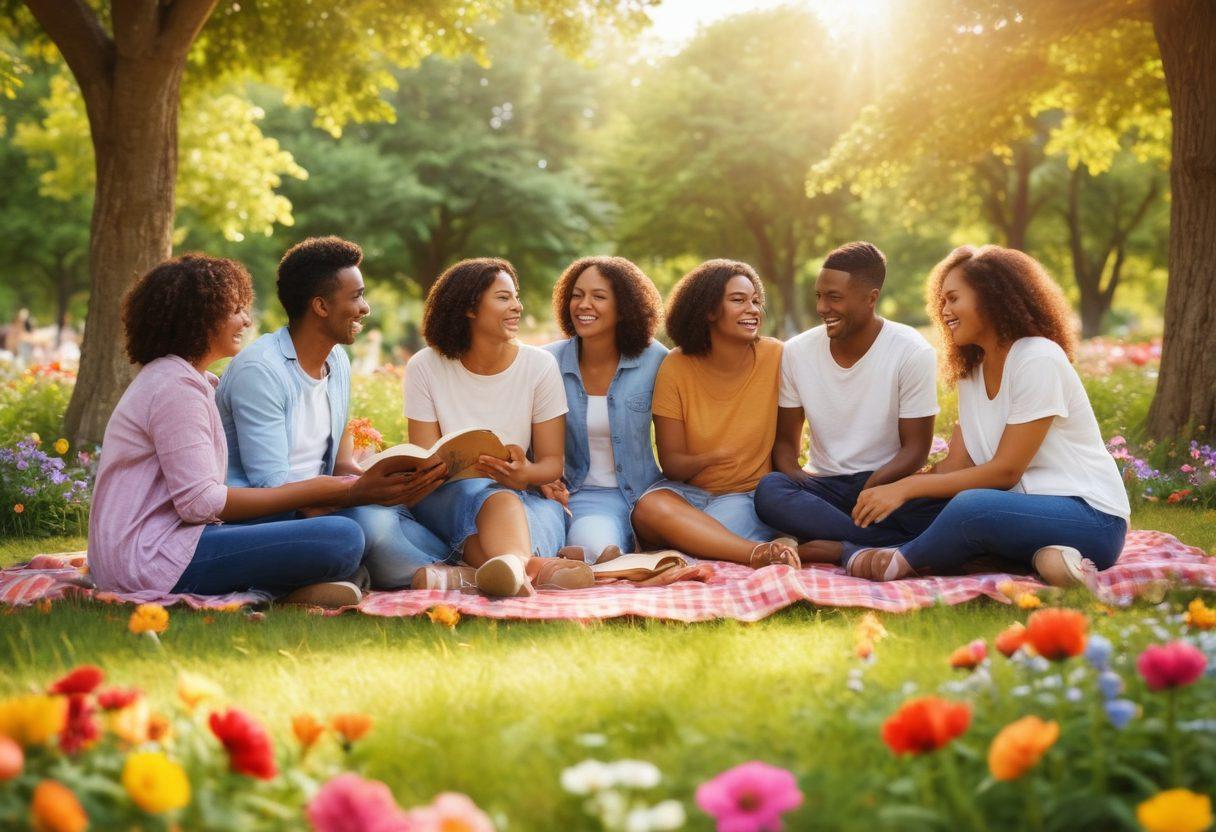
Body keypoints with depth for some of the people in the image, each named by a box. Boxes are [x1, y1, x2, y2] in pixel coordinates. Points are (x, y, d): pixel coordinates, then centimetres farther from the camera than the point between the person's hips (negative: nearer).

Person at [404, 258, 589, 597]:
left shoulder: (539, 365, 2)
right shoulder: (425, 368, 0)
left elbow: (553, 462, 1)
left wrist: (526, 473, -25)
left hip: (528, 498, 1)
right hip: (448, 497, -1)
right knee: (495, 497, -37)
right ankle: (530, 566, -71)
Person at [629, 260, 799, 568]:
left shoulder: (775, 356, -5)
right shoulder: (676, 367, -4)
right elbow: (671, 462, -4)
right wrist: (707, 459, -25)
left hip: (751, 495, -3)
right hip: (689, 491, 3)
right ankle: (760, 553, -35)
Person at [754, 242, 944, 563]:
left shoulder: (913, 353, -8)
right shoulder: (797, 352, 2)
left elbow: (915, 448, -7)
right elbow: (785, 440, 8)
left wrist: (871, 492, -23)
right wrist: (794, 477, -15)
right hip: (825, 485, 3)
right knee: (769, 490, -32)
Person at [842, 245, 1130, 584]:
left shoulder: (1038, 360, -14)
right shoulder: (972, 372, 13)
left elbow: (1005, 470, -17)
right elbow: (956, 464, 4)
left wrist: (907, 488, -20)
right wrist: (891, 488, -12)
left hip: (1091, 517, -9)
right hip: (1028, 509, 9)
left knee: (971, 507, -36)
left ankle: (905, 561, -12)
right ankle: (1038, 559, -16)